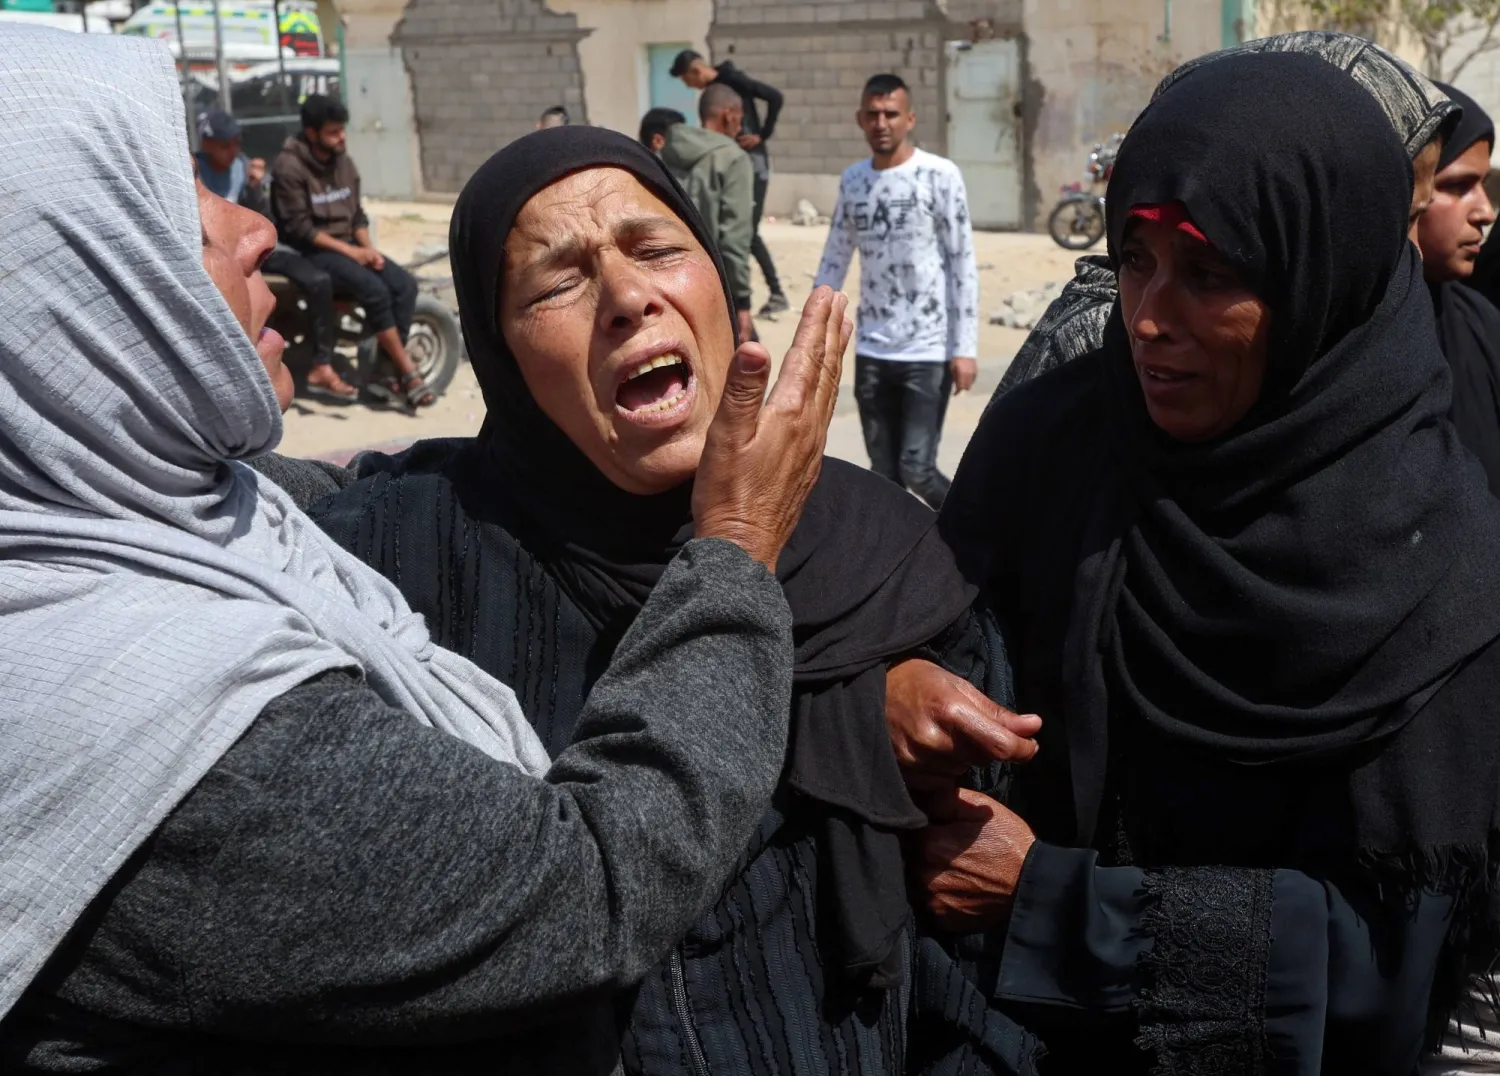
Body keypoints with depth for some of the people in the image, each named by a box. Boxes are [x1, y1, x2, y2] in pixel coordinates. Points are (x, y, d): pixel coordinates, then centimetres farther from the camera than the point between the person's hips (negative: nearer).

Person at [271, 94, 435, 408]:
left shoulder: (343, 162, 10)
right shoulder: (289, 167, -13)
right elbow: (299, 228, -16)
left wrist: (368, 248, -6)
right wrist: (349, 251, -18)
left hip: (349, 245, 7)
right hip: (312, 252, -7)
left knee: (404, 285, -16)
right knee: (374, 289, -29)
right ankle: (408, 373, -19)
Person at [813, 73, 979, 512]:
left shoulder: (940, 175, -6)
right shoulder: (852, 180, 9)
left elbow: (964, 264, -7)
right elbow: (834, 262, 14)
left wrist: (965, 347, -12)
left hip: (929, 352, -5)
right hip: (871, 353, 5)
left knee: (917, 469, -8)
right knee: (884, 474, 7)